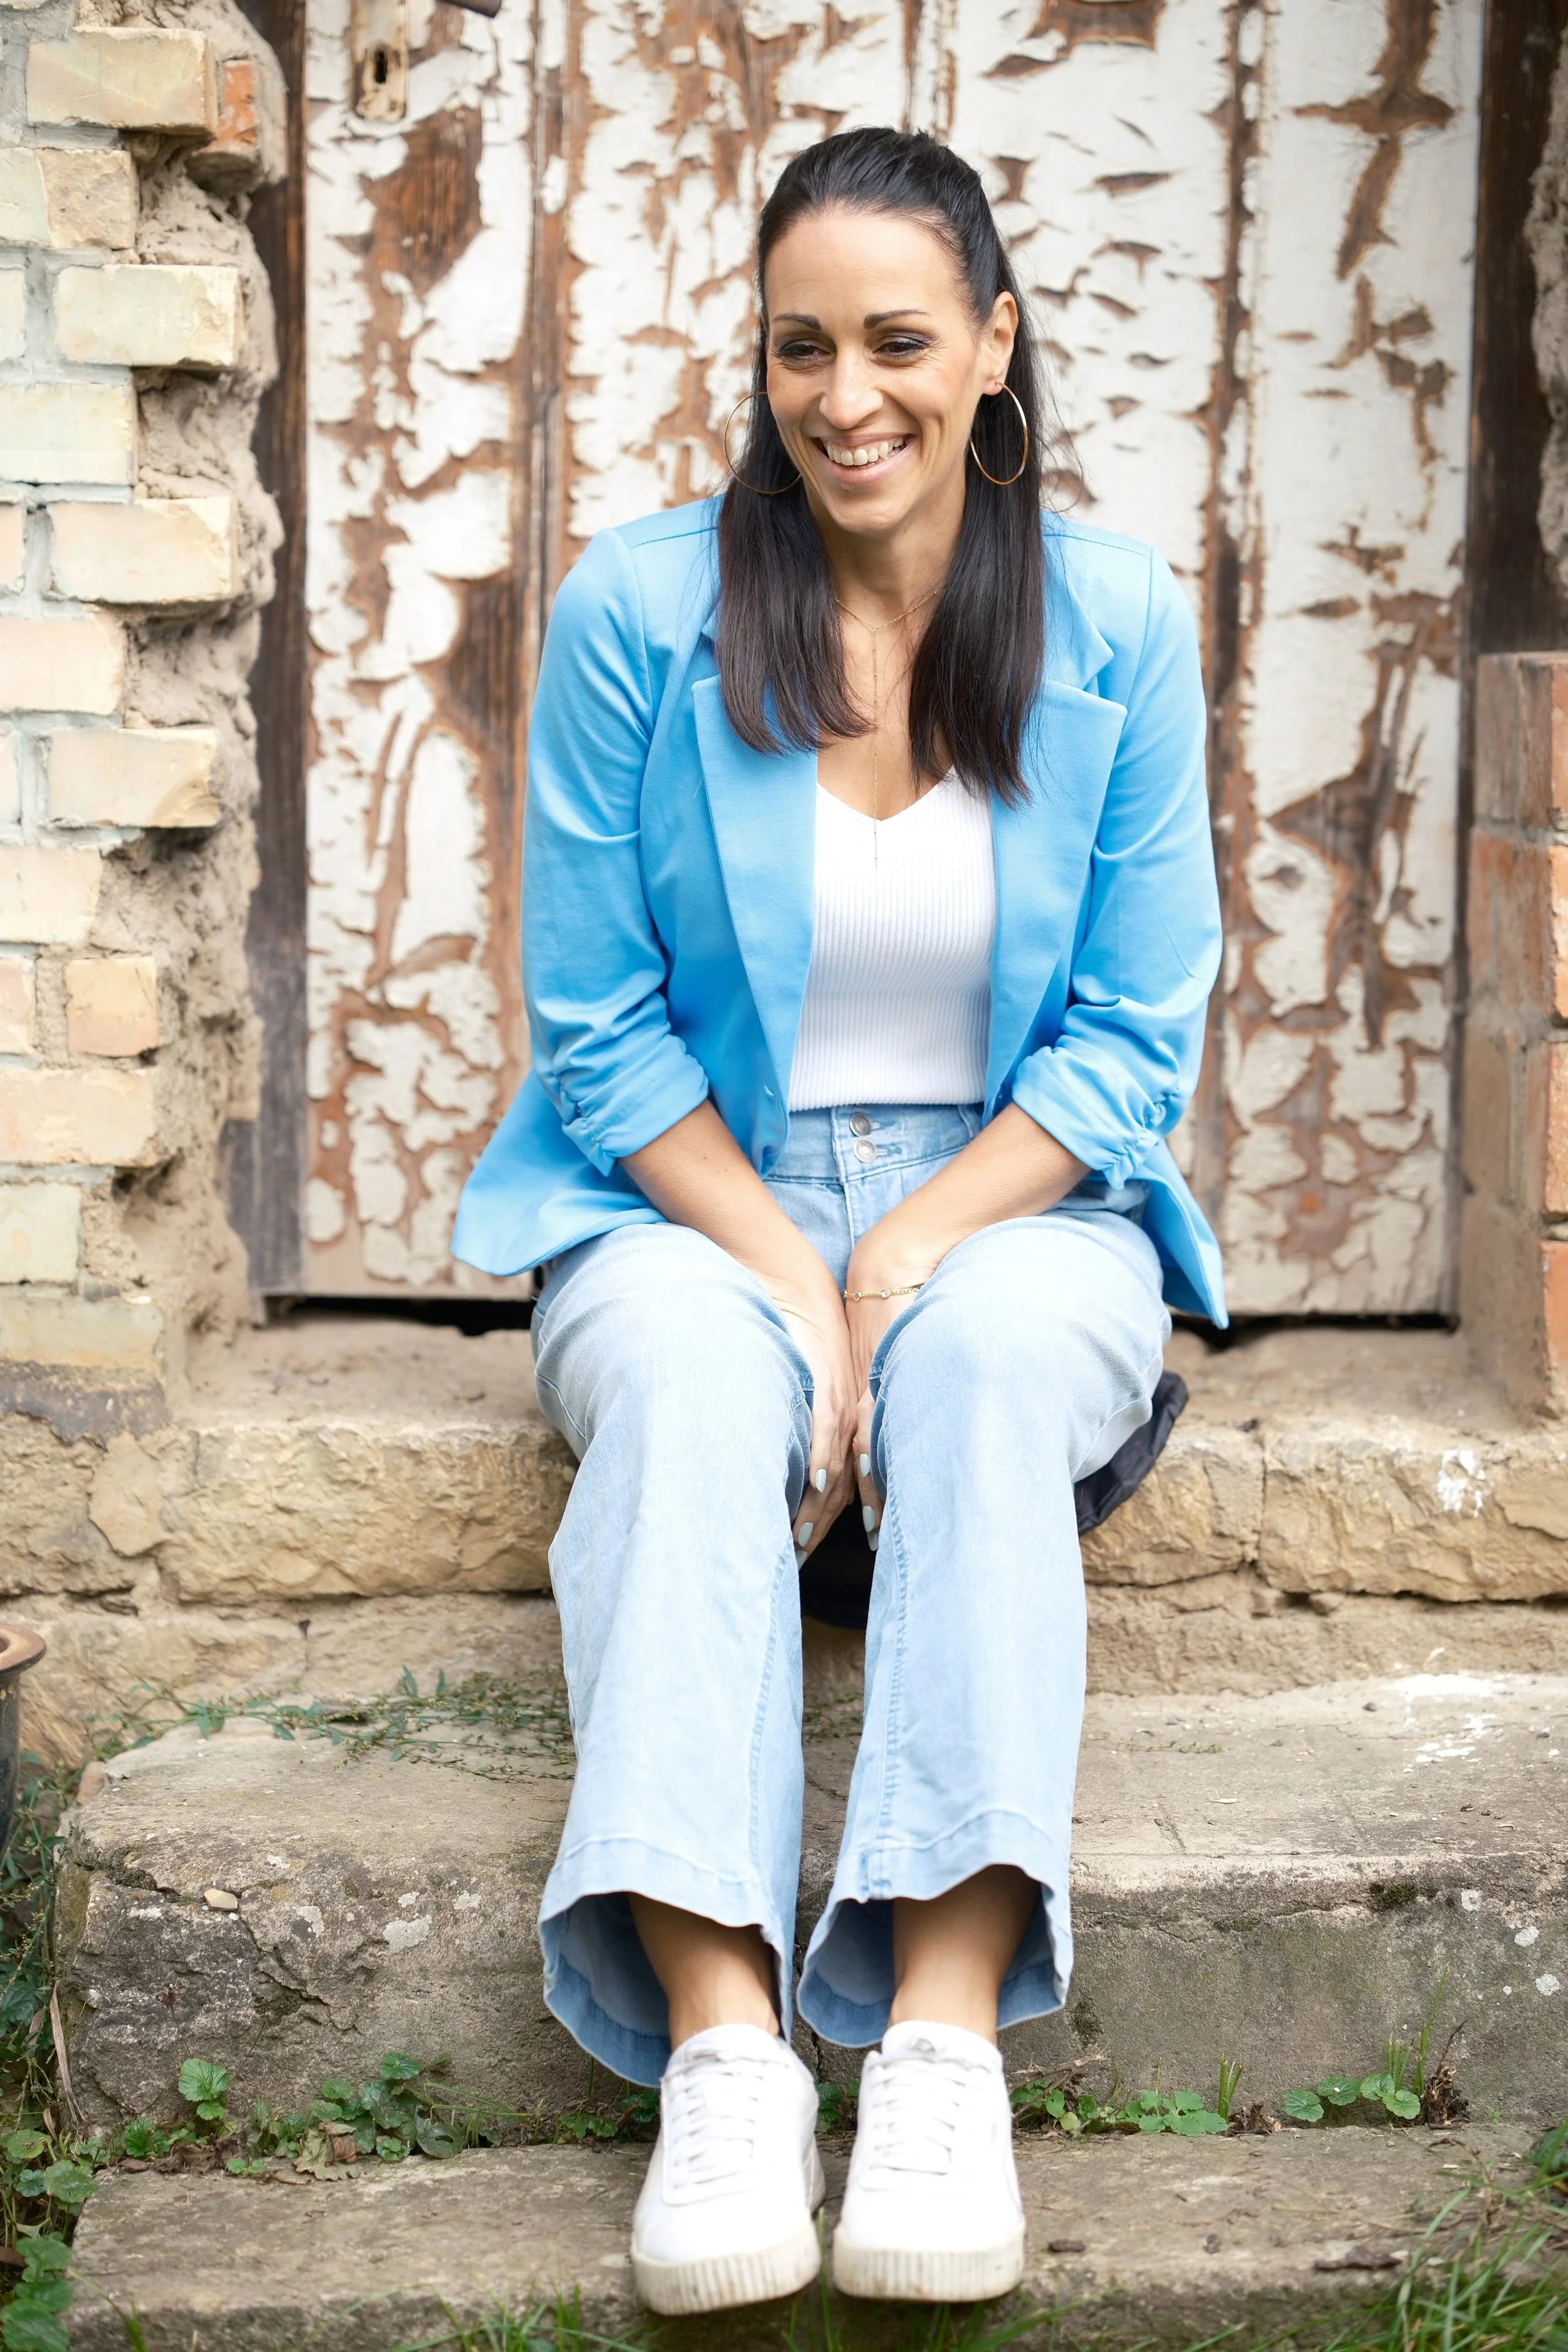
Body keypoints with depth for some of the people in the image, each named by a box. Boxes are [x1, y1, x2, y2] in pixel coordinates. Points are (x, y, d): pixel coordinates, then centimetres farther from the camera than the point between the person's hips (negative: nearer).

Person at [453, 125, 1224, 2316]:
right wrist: (780, 1267, -15)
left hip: (1019, 1206, 0)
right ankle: (721, 2038, -44)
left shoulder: (1117, 621, -1)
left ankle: (949, 2023, -42)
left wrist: (911, 1254, -14)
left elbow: (1135, 1040, 0)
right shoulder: (636, 612, -3)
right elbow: (600, 1025, -1)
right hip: (692, 1201, 0)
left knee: (990, 1362, -34)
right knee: (687, 1387, -34)